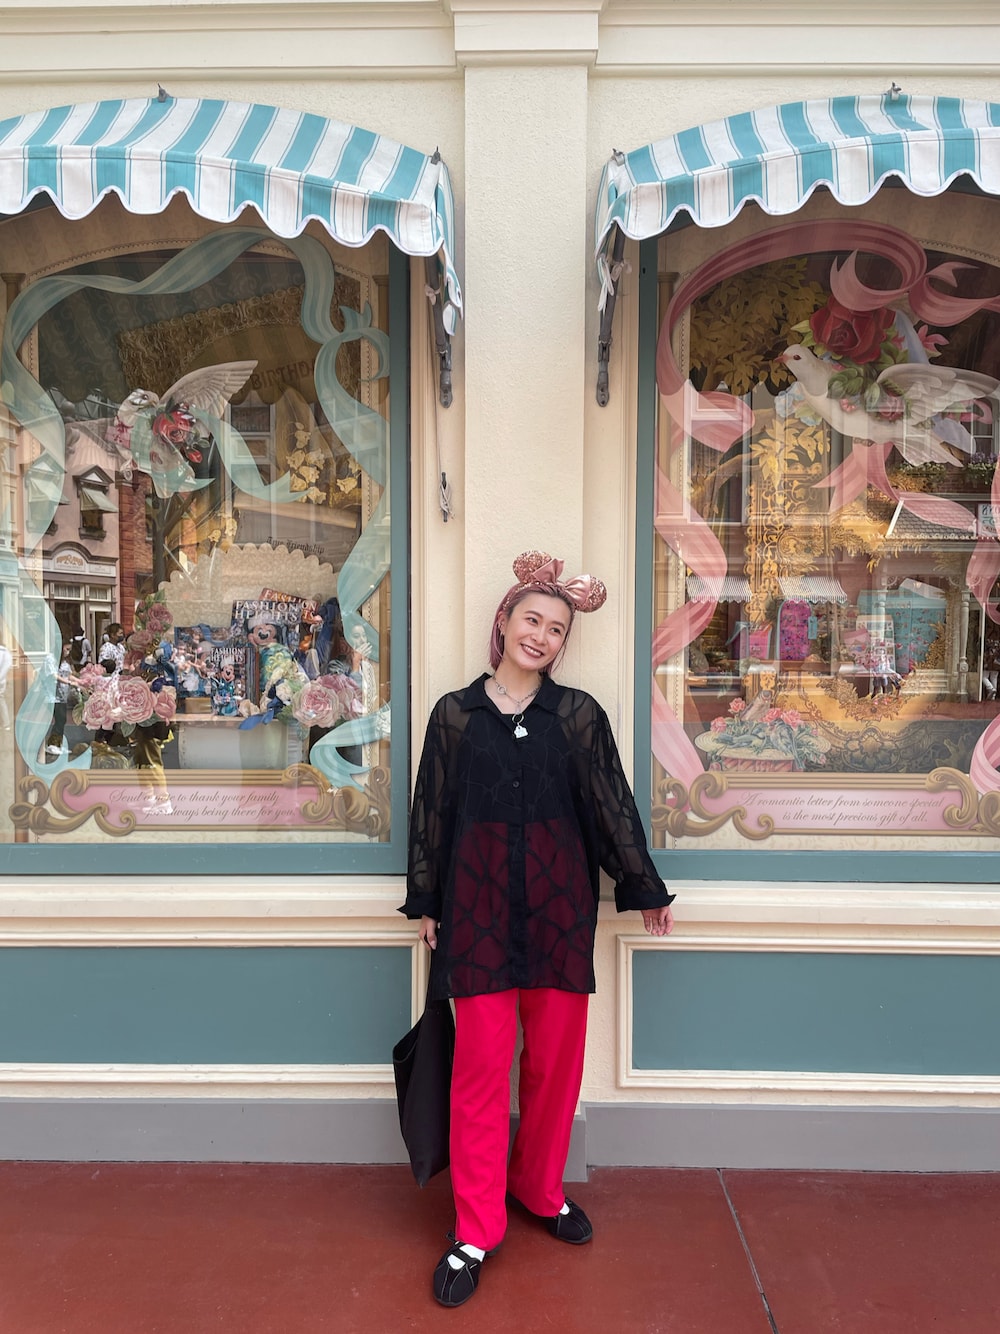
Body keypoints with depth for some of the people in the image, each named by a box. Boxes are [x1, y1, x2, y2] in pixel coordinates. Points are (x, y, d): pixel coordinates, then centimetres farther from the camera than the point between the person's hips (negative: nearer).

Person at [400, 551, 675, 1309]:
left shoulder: (579, 715, 2)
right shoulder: (455, 714, 1)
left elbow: (613, 806, 6)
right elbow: (431, 812, 5)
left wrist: (646, 889, 10)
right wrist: (426, 902, 7)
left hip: (558, 902, 1)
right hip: (478, 900, -1)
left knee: (556, 1055, 11)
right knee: (481, 1063, 3)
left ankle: (541, 1188, 36)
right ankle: (476, 1230, 19)